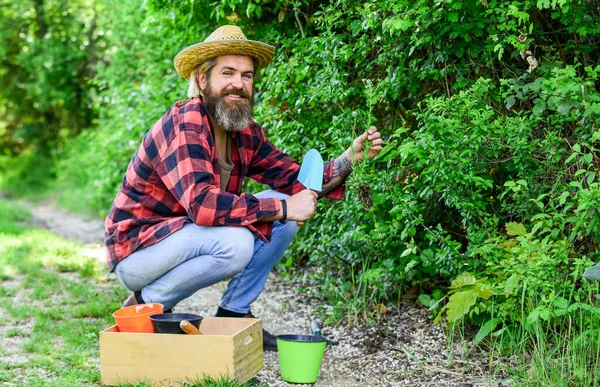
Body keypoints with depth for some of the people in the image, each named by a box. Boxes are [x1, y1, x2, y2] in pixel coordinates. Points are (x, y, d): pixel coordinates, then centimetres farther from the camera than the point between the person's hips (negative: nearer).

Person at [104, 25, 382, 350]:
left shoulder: (246, 134, 2)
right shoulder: (184, 124, -24)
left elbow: (296, 182, 2)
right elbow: (201, 204, -36)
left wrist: (349, 158, -13)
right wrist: (281, 208, -32)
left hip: (189, 241, 8)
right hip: (136, 251, -8)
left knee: (284, 214, -2)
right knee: (236, 243, -33)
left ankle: (233, 313, 5)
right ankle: (148, 304, -10)